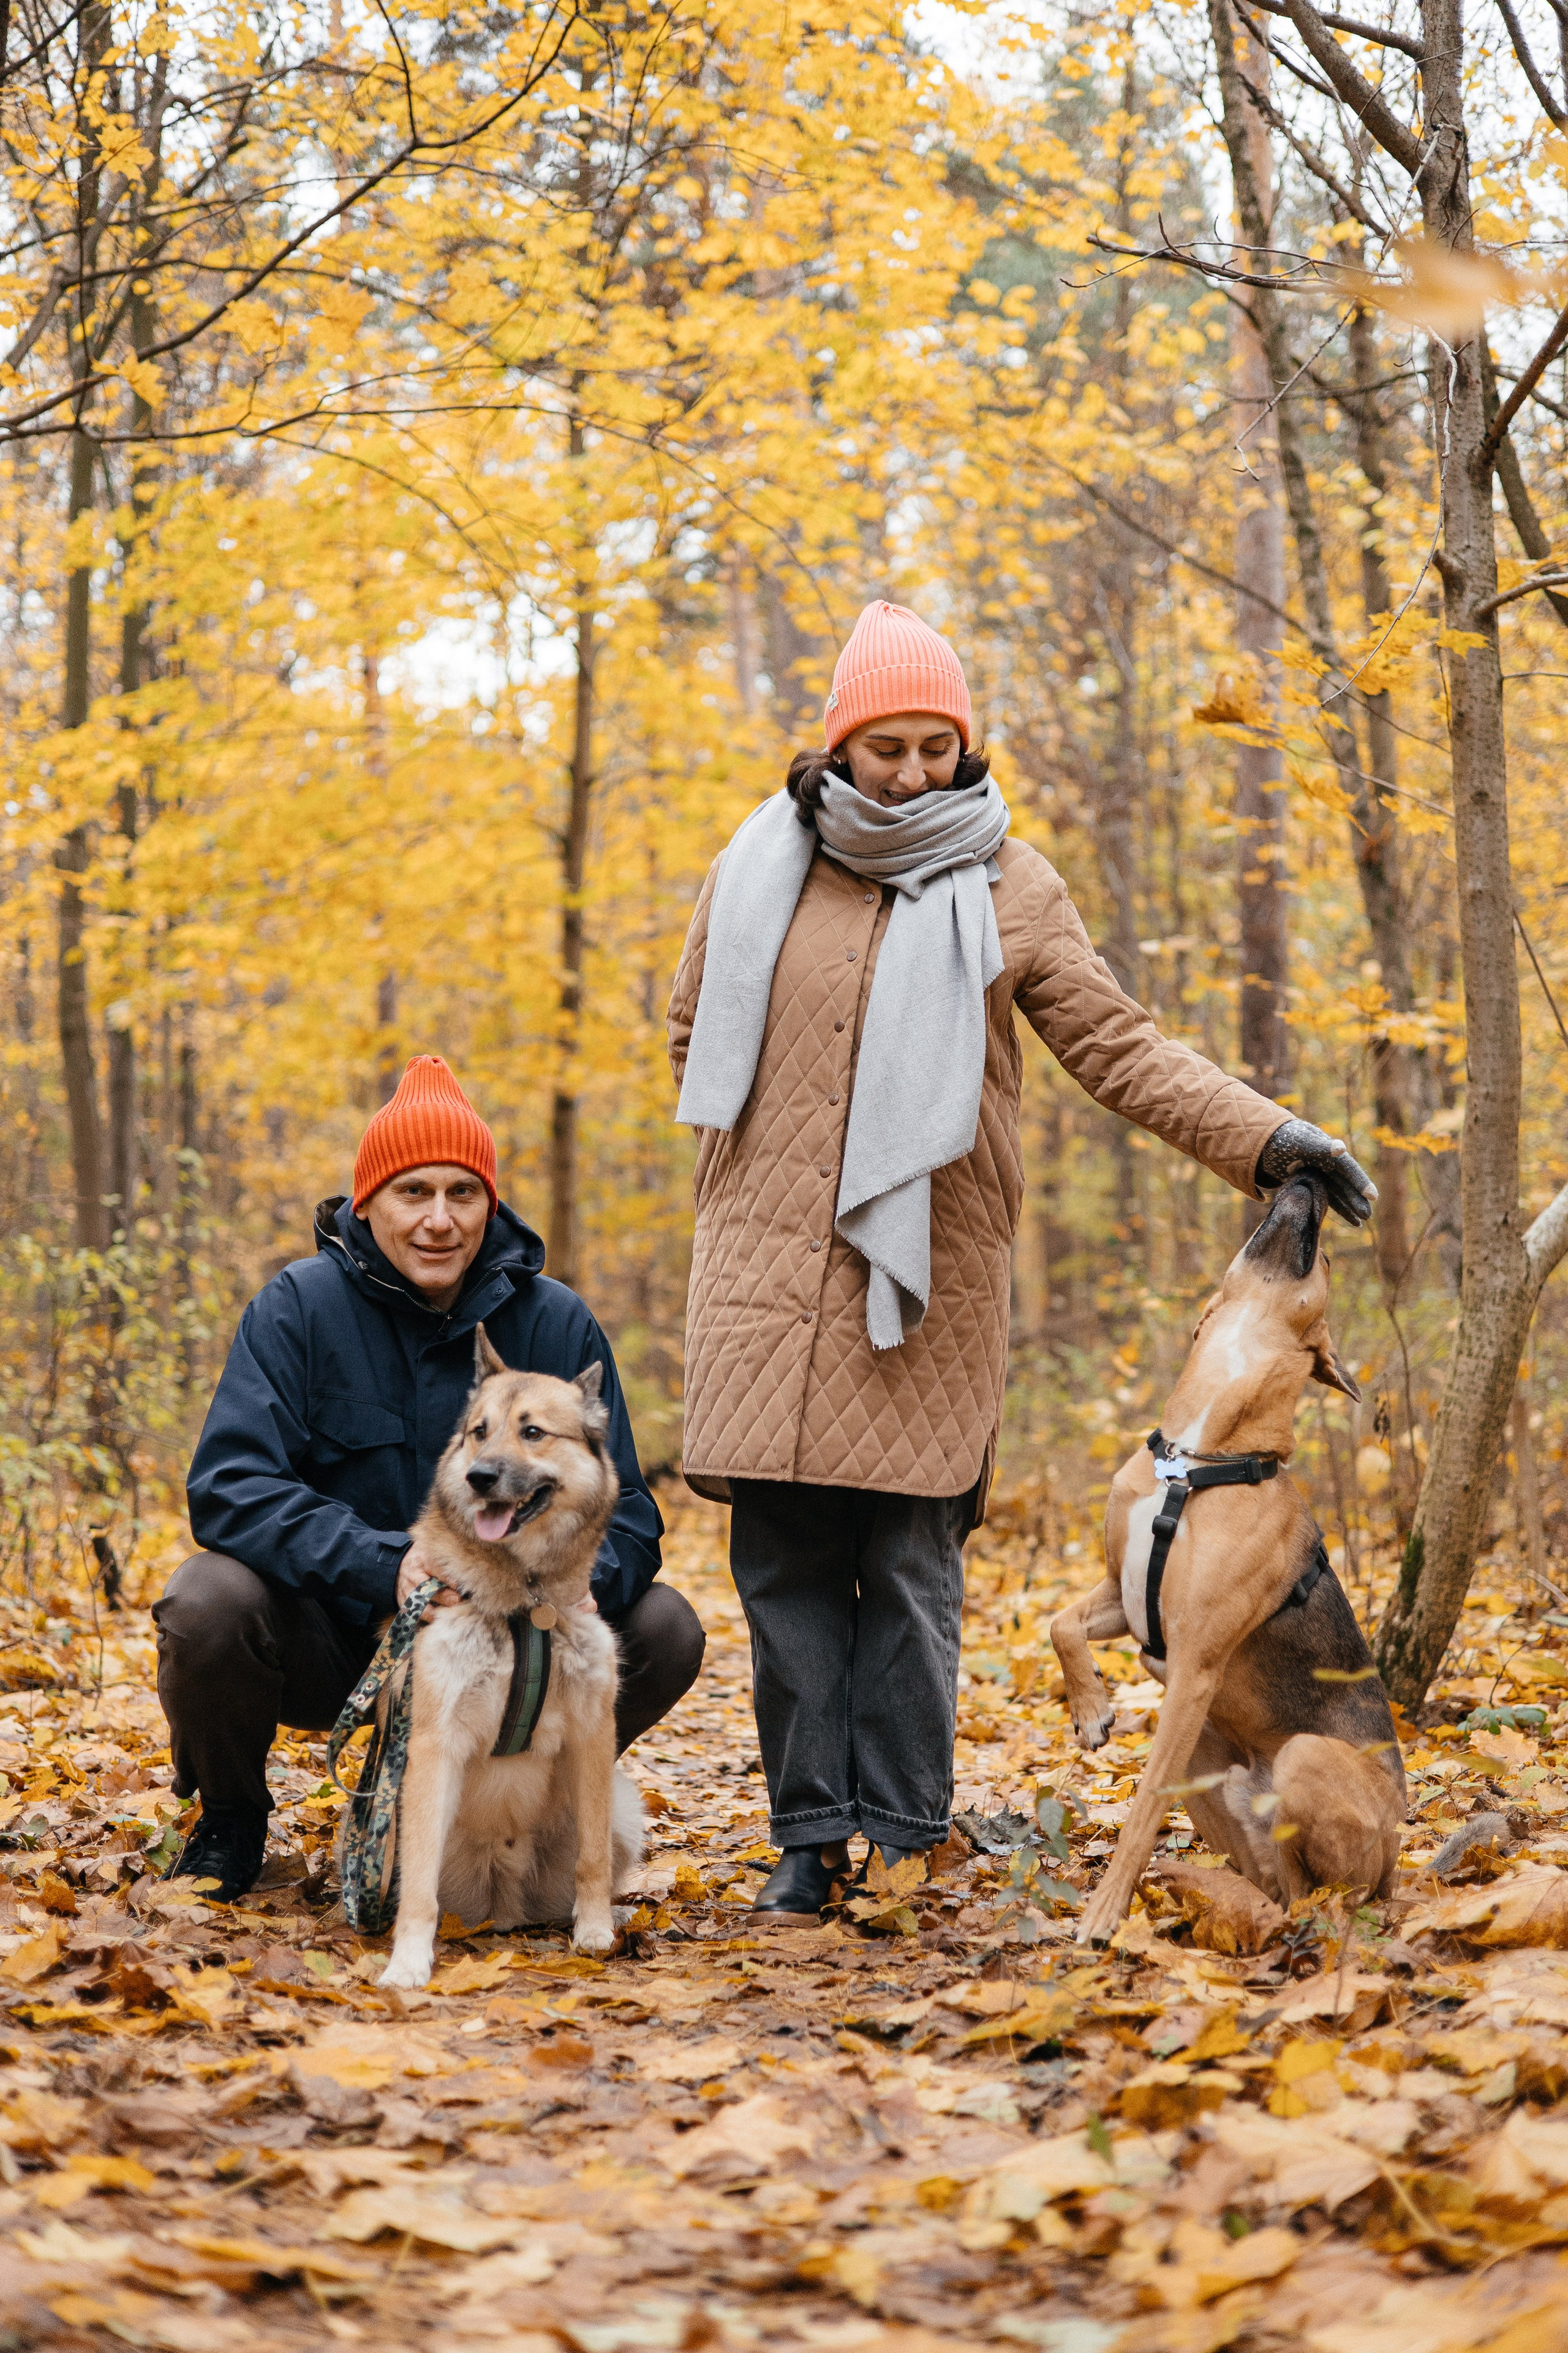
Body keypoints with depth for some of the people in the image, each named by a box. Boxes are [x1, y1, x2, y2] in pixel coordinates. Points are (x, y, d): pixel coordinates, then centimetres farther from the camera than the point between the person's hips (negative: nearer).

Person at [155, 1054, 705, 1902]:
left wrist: (585, 1579, -32)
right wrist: (385, 1563, -38)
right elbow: (228, 1487, -22)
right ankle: (229, 1820, 1)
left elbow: (624, 1512, -6)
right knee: (208, 1600, -32)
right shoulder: (299, 1307, -11)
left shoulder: (555, 1322, -5)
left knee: (664, 1629, -19)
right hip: (329, 1638, -2)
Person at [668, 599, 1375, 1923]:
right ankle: (812, 1837, 8)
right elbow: (696, 1041, 21)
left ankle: (903, 1842, 6)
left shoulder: (1008, 887, 5)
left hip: (926, 1272, -1)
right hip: (769, 1267, 2)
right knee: (787, 1560, 1)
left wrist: (1265, 1139, -7)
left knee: (913, 1561, -1)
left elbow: (1118, 1049, 3)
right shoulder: (760, 869, 9)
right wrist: (775, 1163, 11)